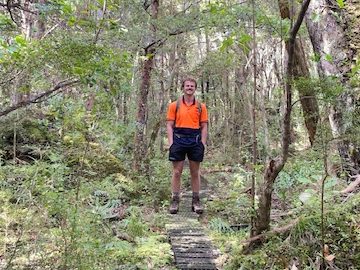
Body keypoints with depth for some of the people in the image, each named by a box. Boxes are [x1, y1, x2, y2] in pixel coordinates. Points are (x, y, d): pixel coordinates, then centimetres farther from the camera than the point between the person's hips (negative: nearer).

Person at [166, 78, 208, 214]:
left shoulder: (201, 106, 8)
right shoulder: (174, 105, 5)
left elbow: (204, 126, 8)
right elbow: (169, 125, 3)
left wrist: (203, 143, -2)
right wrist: (171, 143, -7)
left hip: (195, 140, 1)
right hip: (179, 139, -1)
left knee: (195, 172, 7)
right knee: (177, 171, 2)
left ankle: (196, 201, 14)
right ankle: (175, 200, 9)